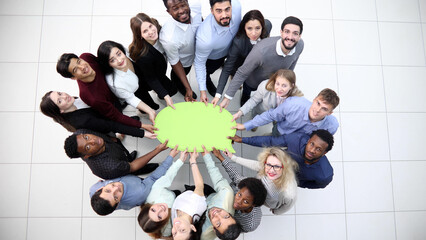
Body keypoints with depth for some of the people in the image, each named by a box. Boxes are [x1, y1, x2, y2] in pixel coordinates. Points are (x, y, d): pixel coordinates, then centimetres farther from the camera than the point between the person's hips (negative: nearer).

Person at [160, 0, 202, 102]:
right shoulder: (169, 38, -46)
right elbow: (175, 63, -27)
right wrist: (188, 89, -25)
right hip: (183, 61, -4)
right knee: (177, 77, 28)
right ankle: (180, 88, 63)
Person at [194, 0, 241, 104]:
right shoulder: (205, 38, -49)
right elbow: (199, 63, -30)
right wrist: (202, 90, -26)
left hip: (232, 46, 5)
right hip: (212, 57, -4)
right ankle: (208, 83, 60)